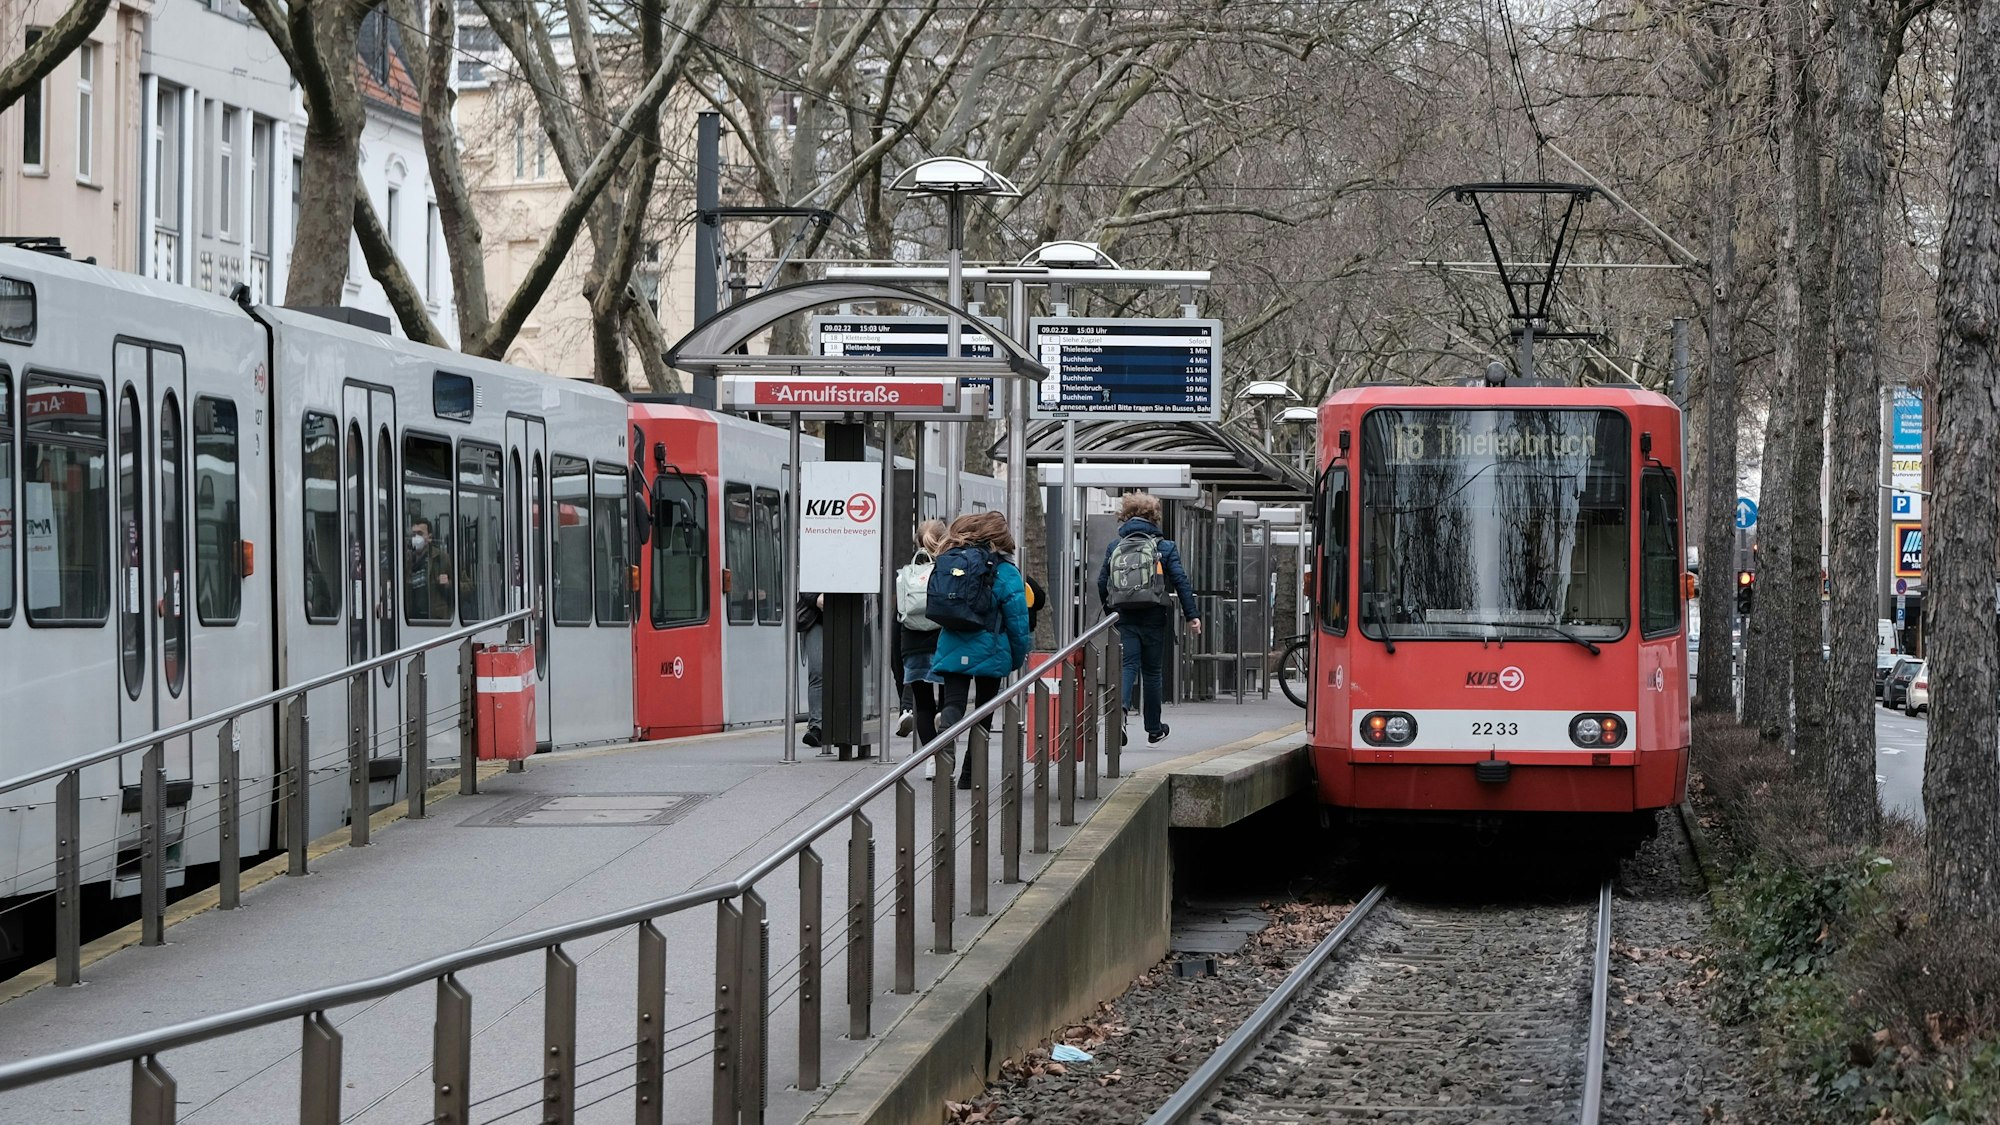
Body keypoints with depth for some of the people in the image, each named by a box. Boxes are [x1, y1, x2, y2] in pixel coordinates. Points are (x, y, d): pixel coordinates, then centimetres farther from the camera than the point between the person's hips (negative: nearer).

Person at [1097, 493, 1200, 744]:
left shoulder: (1114, 548, 8)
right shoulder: (1164, 547, 0)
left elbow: (1102, 583, 9)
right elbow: (1180, 582, -5)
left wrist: (1110, 612, 21)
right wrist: (1192, 615, -4)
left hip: (1124, 617, 1)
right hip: (1152, 617, -1)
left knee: (1128, 666, -1)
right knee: (1152, 671, 10)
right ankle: (1154, 728, 20)